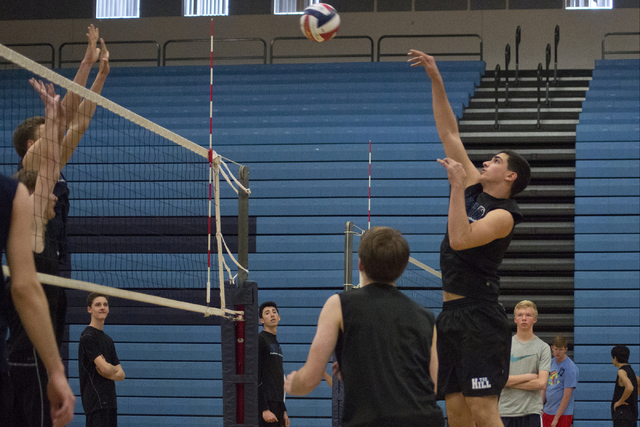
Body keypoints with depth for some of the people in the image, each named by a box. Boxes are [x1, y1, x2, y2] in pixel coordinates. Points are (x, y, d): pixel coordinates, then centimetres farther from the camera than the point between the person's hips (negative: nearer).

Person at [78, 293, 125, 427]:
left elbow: (121, 375, 15)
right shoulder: (87, 337, -8)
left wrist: (107, 372, -6)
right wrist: (115, 369, 5)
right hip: (96, 402, -9)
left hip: (109, 401, 9)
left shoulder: (108, 339, 19)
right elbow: (106, 368, -18)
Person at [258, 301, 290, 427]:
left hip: (277, 404, 9)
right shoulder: (260, 340, -7)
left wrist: (283, 411, 20)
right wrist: (264, 409, -20)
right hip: (266, 404, -9)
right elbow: (256, 378, -14)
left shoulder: (277, 344, 20)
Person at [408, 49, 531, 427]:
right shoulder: (475, 190, 13)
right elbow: (450, 134, 14)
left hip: (480, 316, -8)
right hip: (452, 313, 8)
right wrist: (436, 81, 10)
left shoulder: (503, 215, -10)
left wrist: (457, 185, -22)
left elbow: (460, 239, -26)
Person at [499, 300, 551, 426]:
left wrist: (510, 382, -5)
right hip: (506, 410, 2)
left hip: (532, 411, -2)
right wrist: (528, 376, -6)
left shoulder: (543, 347, 3)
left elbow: (541, 383, -7)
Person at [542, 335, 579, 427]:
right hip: (547, 412, 7)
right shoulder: (551, 362, 9)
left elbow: (567, 396, -16)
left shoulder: (570, 368, -14)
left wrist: (556, 418, -17)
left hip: (562, 414, -7)